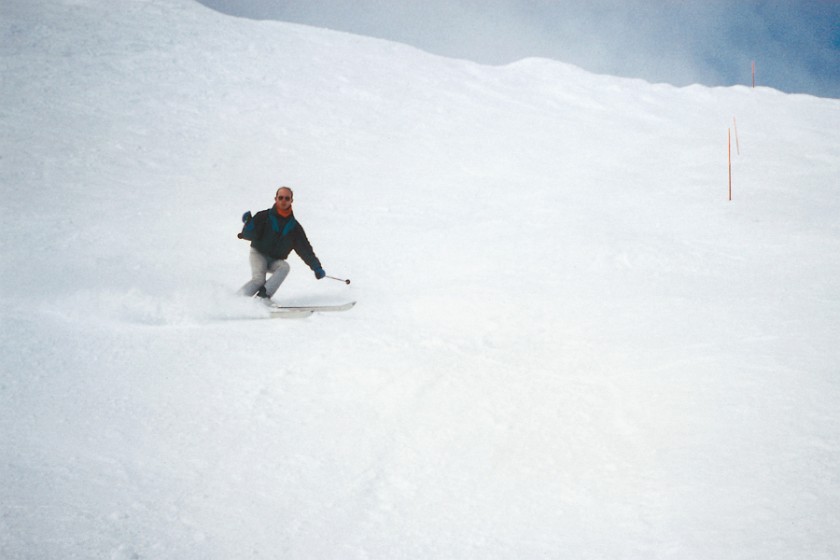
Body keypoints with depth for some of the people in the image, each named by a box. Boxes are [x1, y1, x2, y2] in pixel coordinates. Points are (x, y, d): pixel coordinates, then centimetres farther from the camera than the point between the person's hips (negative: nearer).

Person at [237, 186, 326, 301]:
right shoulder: (264, 217, -7)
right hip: (258, 254, -3)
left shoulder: (294, 226, 2)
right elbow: (248, 235, -12)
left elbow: (305, 249, 0)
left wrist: (316, 267, -10)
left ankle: (263, 295, -36)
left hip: (275, 261, 3)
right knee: (258, 279, -28)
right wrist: (249, 223, -31)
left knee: (284, 267, -29)